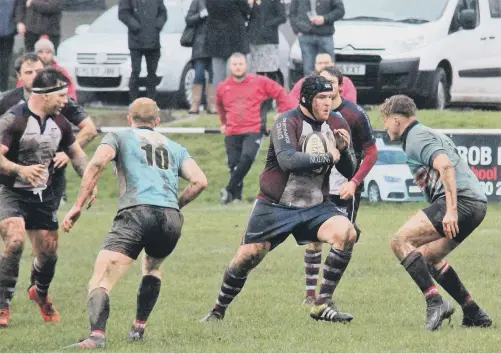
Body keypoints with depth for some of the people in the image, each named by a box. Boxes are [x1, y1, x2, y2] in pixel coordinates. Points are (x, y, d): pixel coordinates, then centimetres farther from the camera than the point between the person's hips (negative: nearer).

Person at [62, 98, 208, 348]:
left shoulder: (120, 137, 19)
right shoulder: (175, 148, 28)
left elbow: (98, 163, -2)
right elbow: (199, 181, 15)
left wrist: (78, 205, -2)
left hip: (135, 212, -4)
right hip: (171, 219, 4)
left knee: (100, 282, -12)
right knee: (152, 267, 35)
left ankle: (97, 335, -36)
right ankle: (139, 327, 29)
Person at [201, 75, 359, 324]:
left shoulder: (337, 125, 2)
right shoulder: (287, 123, -15)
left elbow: (350, 172, 6)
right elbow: (288, 160, -33)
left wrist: (344, 150, -15)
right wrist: (328, 157, -26)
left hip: (314, 206, 4)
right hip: (275, 206, -4)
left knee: (346, 232, -23)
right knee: (245, 258, -4)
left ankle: (323, 305, -16)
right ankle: (218, 310, 22)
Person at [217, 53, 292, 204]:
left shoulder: (259, 82, 2)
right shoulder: (223, 87, 10)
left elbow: (280, 93, 8)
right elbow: (220, 105, 31)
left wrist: (284, 114, 3)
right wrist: (224, 122, 29)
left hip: (253, 131, -3)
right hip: (232, 134, 3)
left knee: (247, 157, -24)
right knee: (234, 164, 0)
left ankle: (230, 190, -19)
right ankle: (236, 197, 9)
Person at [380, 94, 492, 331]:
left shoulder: (417, 138, -5)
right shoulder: (426, 134, 27)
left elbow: (445, 166, -21)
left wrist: (451, 210, -27)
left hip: (461, 200, -10)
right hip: (476, 203, 10)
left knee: (401, 242, -14)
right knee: (428, 257, 21)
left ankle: (435, 302, -24)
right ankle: (473, 313, 17)